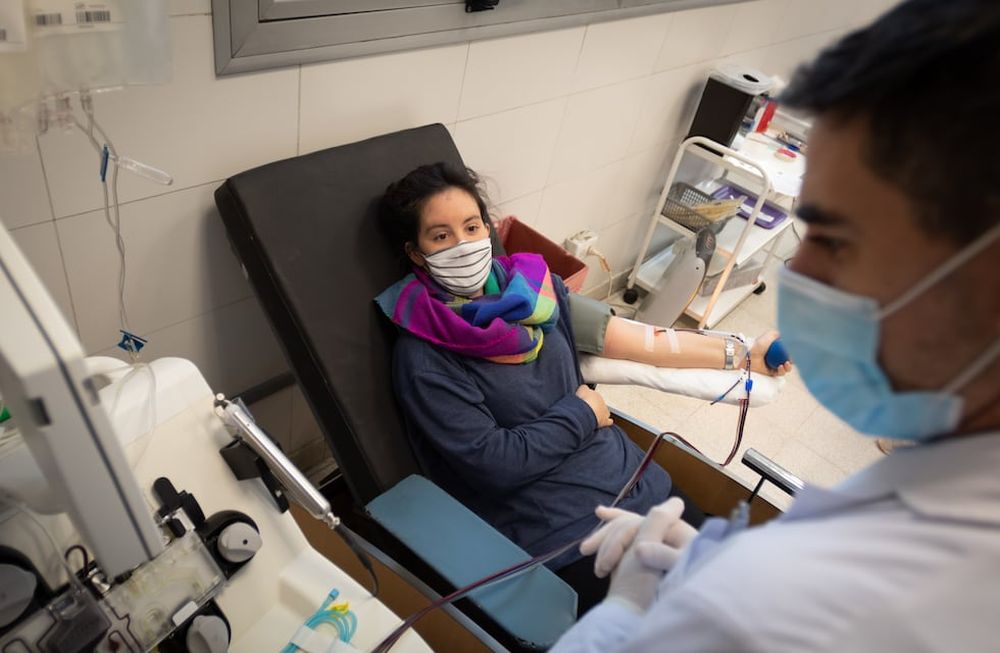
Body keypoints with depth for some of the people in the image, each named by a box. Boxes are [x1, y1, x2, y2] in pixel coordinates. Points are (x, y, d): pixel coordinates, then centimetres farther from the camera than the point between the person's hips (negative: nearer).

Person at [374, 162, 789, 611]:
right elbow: (491, 461, -19)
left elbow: (637, 338, 3)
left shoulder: (531, 287, 2)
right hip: (558, 532, -5)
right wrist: (580, 412, -9)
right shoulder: (423, 355, -15)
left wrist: (741, 354, 1)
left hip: (626, 475, 6)